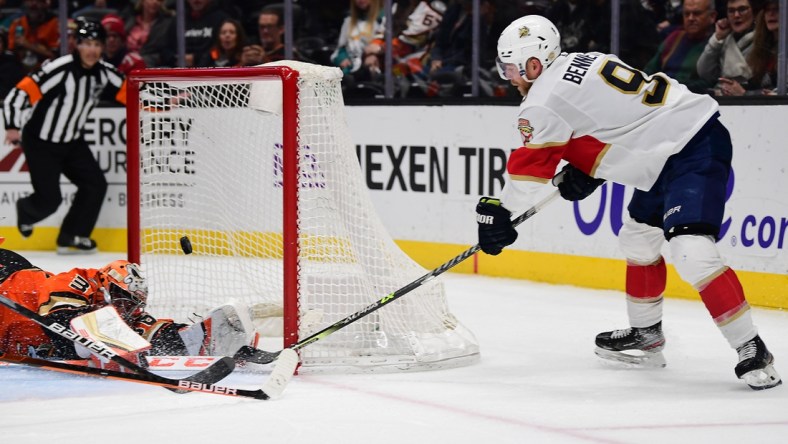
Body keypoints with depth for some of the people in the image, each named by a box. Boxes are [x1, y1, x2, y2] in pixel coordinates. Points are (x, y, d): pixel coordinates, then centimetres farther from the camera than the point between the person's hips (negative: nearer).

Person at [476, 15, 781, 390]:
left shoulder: (545, 100, -12)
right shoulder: (581, 64, 15)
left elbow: (529, 164, -4)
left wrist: (497, 213, 9)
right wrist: (582, 173, 15)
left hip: (695, 150, -11)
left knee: (691, 252, -22)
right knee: (638, 239, 22)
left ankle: (752, 351, -20)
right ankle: (646, 336, 35)